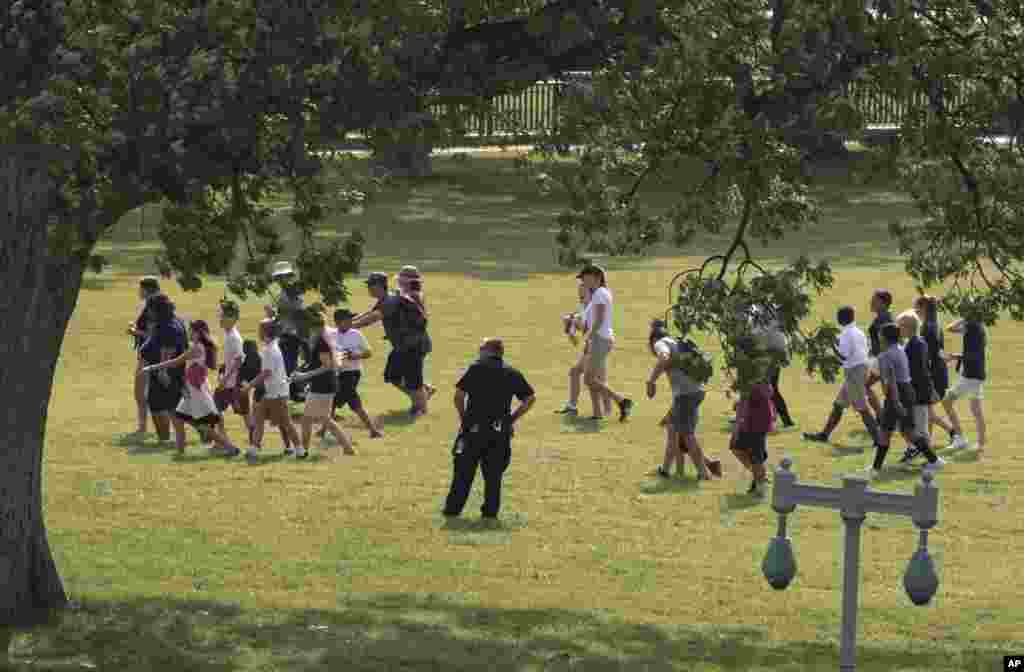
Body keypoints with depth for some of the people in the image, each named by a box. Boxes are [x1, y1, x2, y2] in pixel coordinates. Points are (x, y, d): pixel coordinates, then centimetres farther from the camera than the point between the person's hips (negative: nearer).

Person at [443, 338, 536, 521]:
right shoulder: (512, 373, 9)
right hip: (500, 431, 2)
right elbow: (530, 398, 7)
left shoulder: (475, 368, -1)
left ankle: (453, 508, 7)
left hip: (474, 427, -2)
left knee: (463, 471, 5)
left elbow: (459, 395, -7)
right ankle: (491, 510, 7)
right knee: (494, 472, 10)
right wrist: (512, 418, 11)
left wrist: (463, 417, 6)